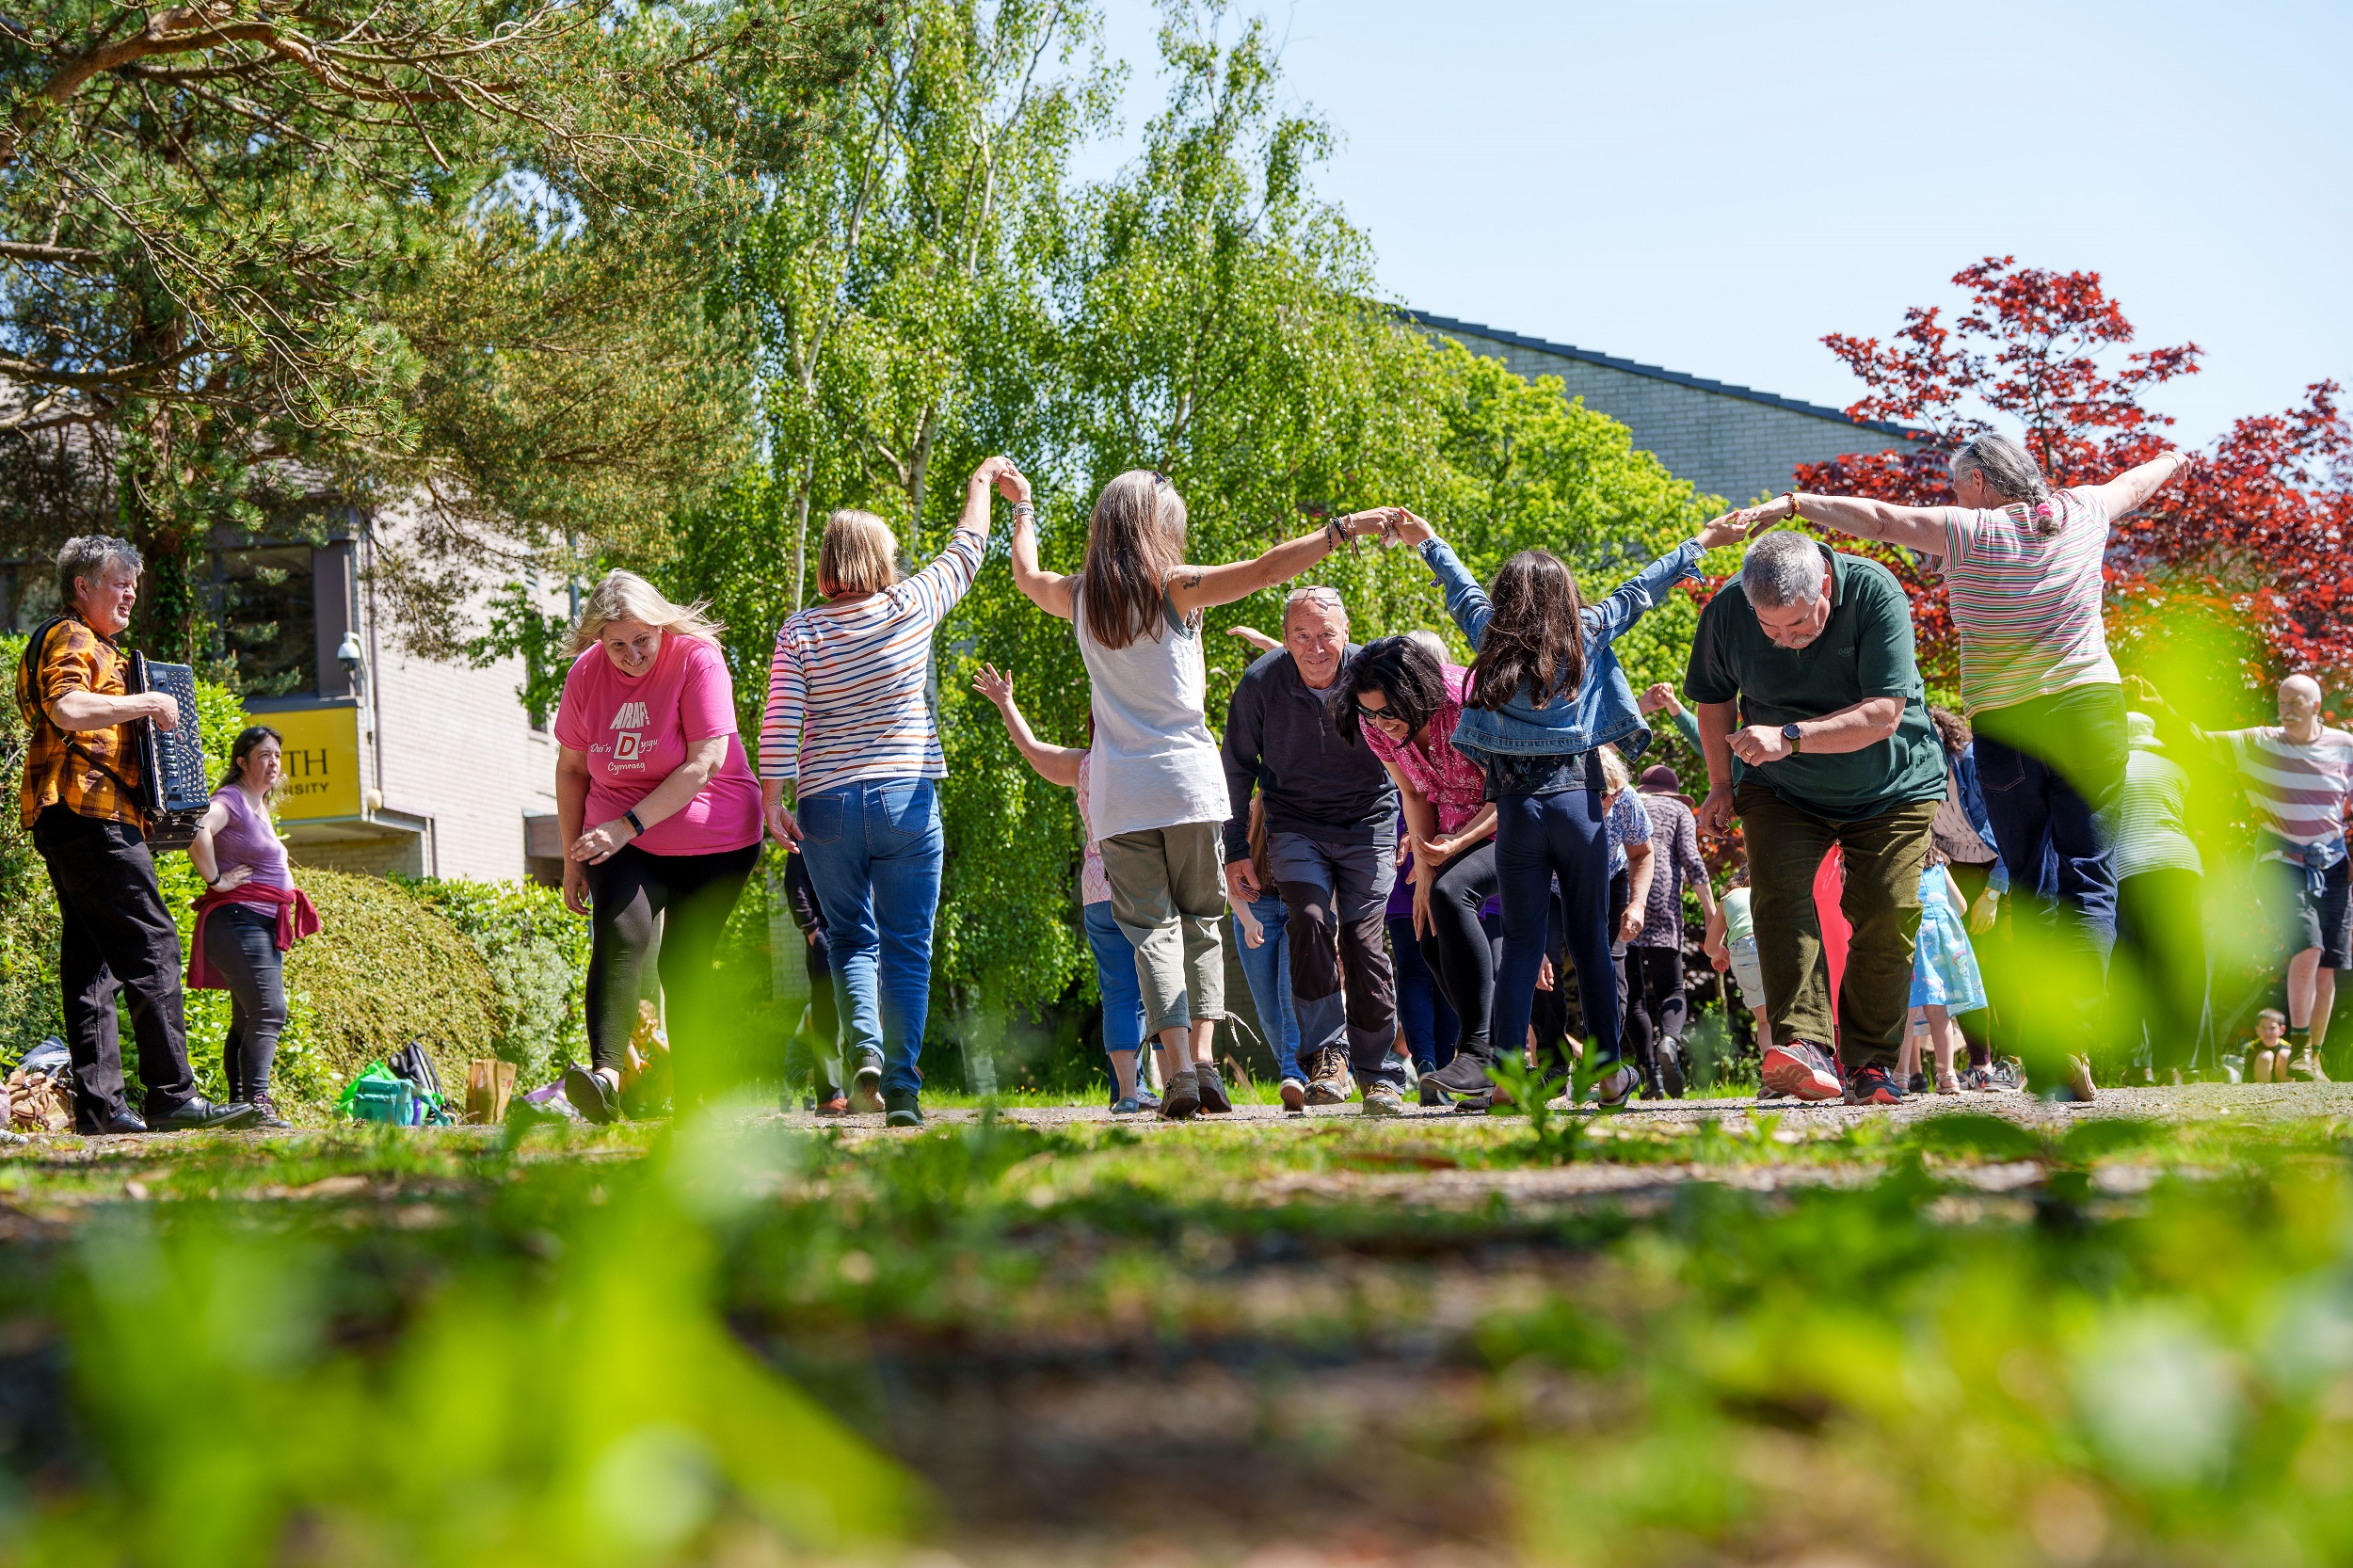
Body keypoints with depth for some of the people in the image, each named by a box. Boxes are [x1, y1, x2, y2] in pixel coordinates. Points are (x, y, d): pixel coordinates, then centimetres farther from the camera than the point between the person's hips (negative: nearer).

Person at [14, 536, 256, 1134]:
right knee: (152, 948, -14)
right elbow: (67, 708, -26)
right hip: (90, 814, -11)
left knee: (92, 960, 5)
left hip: (64, 822, 11)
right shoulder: (71, 642, -6)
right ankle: (171, 1096, -18)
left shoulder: (90, 647, 28)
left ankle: (99, 1106, 3)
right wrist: (147, 703, -18)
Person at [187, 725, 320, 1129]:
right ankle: (256, 1102, -26)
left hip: (267, 927, 10)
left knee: (247, 1019, 10)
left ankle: (239, 1105, 12)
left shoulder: (260, 806, 21)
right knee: (268, 1011, -20)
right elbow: (199, 832, -31)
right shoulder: (231, 800, -10)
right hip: (238, 920, -10)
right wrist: (215, 880, -23)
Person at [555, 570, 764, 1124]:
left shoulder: (698, 660, -15)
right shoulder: (586, 674, -1)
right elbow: (571, 769, 10)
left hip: (712, 845, -2)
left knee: (684, 964, -1)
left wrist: (629, 824, -26)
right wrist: (572, 860, 10)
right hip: (620, 842, 2)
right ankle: (605, 1074, -36)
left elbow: (705, 763, -21)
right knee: (621, 933, -22)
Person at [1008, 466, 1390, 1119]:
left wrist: (1023, 506, 44)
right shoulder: (1175, 588, -4)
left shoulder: (1079, 597, 7)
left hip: (1120, 796, 2)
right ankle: (1203, 1059, -4)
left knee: (1152, 929, 0)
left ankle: (1179, 1067, -16)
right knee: (1201, 920, 11)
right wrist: (1344, 528, -12)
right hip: (1189, 783, -2)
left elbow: (1026, 575, 28)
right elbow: (1265, 570, -13)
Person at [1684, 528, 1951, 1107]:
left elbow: (1883, 714, -33)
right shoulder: (1725, 614, -18)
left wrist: (1789, 737, -41)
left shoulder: (1875, 593, -28)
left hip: (1891, 788, -1)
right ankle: (1805, 1044, -31)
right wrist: (1722, 785, 7)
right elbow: (1714, 699, 4)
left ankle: (1872, 1063, 3)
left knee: (1887, 917, -9)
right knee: (1780, 899, -20)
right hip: (1781, 792, 2)